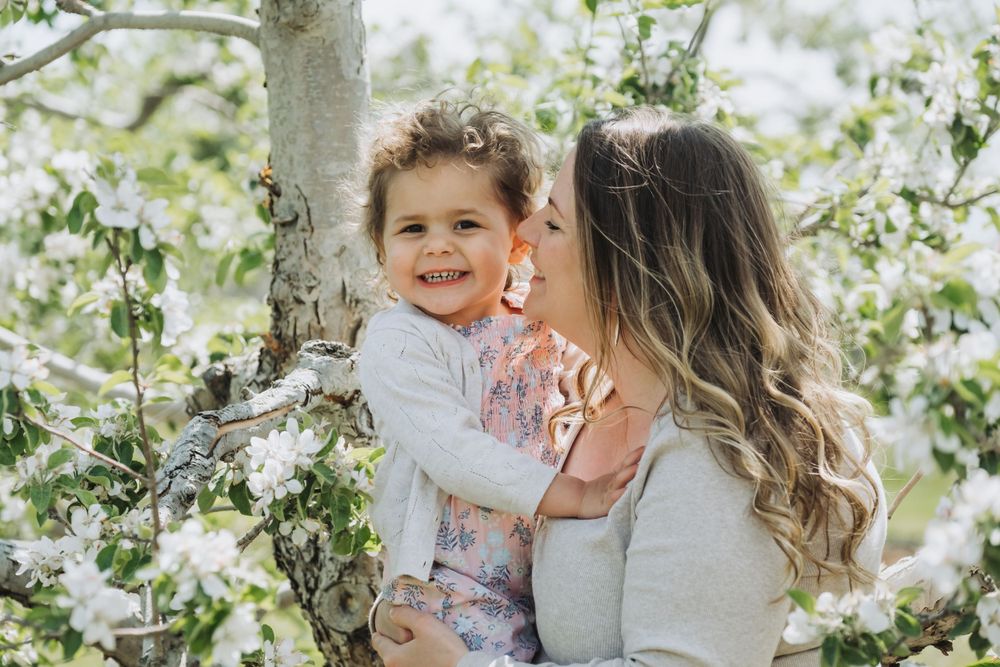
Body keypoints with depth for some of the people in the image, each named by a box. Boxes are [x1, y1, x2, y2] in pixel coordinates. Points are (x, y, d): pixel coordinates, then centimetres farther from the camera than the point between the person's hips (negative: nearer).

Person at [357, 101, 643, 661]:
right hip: (455, 590, -5)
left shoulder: (546, 326, 5)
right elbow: (455, 455, -22)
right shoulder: (398, 342, -11)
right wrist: (575, 495, -25)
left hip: (554, 575, 5)